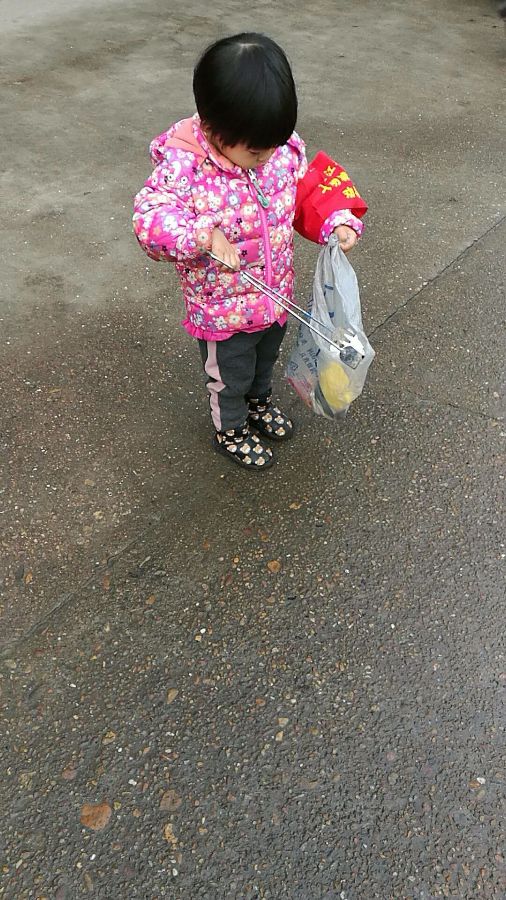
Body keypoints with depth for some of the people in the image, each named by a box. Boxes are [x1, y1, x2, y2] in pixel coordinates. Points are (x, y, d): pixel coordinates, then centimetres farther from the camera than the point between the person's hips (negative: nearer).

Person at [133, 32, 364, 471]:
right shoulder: (184, 166, -28)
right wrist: (204, 236, -46)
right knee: (230, 374, 18)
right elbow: (149, 217, -33)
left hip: (277, 294, 6)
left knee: (266, 358, 31)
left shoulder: (283, 147, -12)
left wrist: (338, 221, -13)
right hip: (223, 308, -5)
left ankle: (259, 401, 61)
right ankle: (230, 430, 46)